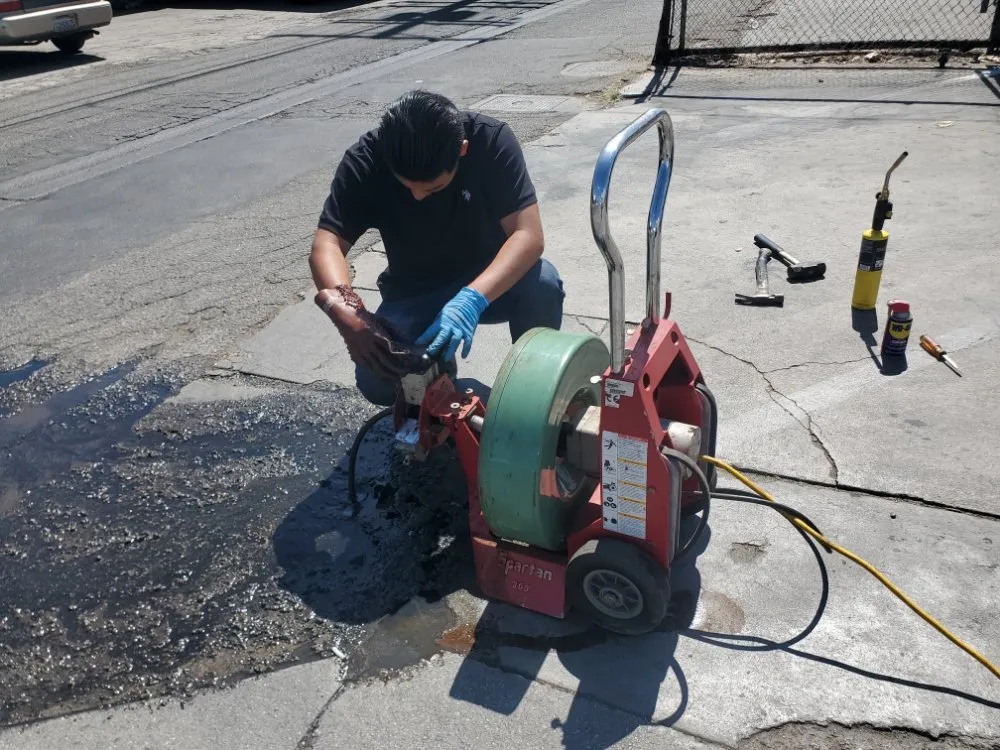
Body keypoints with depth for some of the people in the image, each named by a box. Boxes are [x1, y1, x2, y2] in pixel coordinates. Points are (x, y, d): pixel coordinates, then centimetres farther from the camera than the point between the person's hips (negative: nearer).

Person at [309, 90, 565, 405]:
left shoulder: (491, 140, -25)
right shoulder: (364, 161, -22)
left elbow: (528, 235, -31)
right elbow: (326, 245, -26)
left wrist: (473, 298, -46)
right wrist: (347, 311, -46)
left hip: (491, 283, 0)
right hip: (413, 294, 1)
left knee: (542, 281, -33)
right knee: (377, 381, -25)